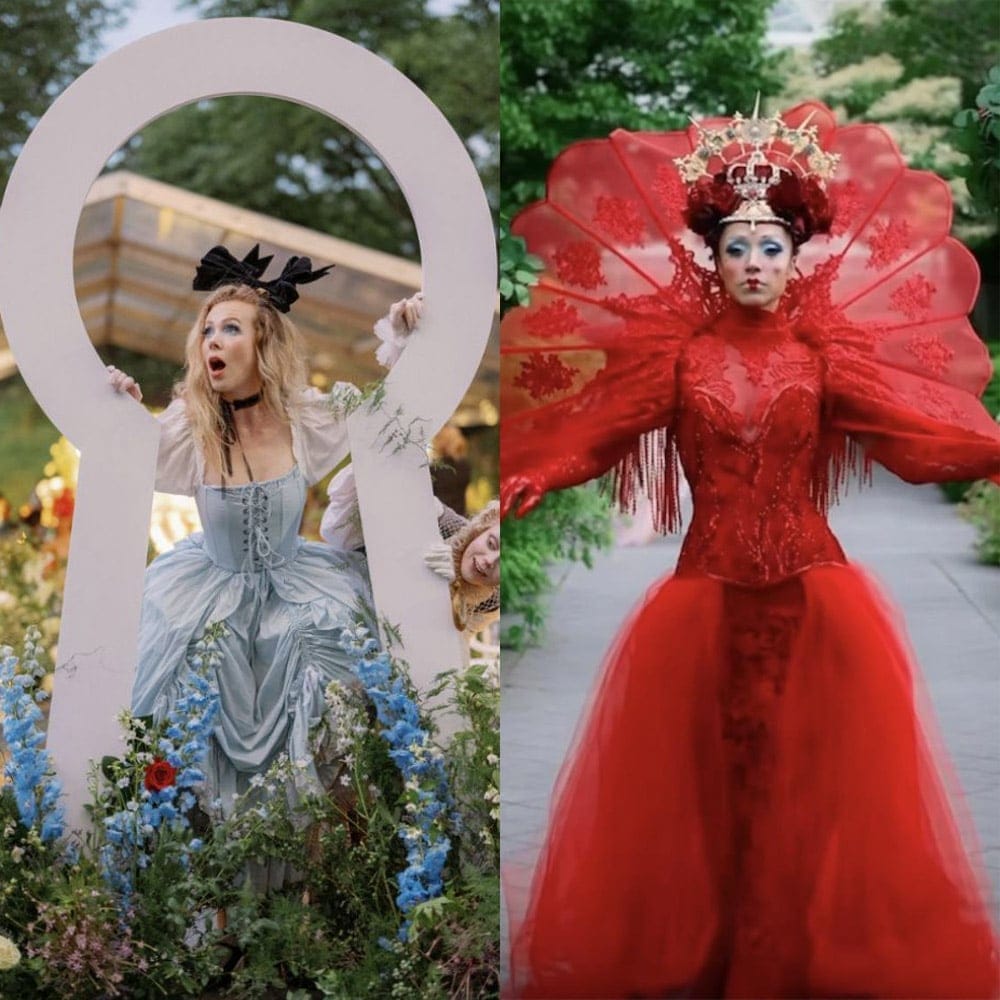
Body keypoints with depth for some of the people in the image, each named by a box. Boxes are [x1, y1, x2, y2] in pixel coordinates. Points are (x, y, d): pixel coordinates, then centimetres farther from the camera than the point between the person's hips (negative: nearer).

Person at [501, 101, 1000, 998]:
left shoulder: (825, 357, 3)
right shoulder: (679, 356, 1)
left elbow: (913, 426, -4)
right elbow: (598, 431, -10)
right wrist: (528, 480, -27)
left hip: (811, 589, 0)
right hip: (708, 591, 0)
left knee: (808, 778, 2)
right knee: (705, 777, 7)